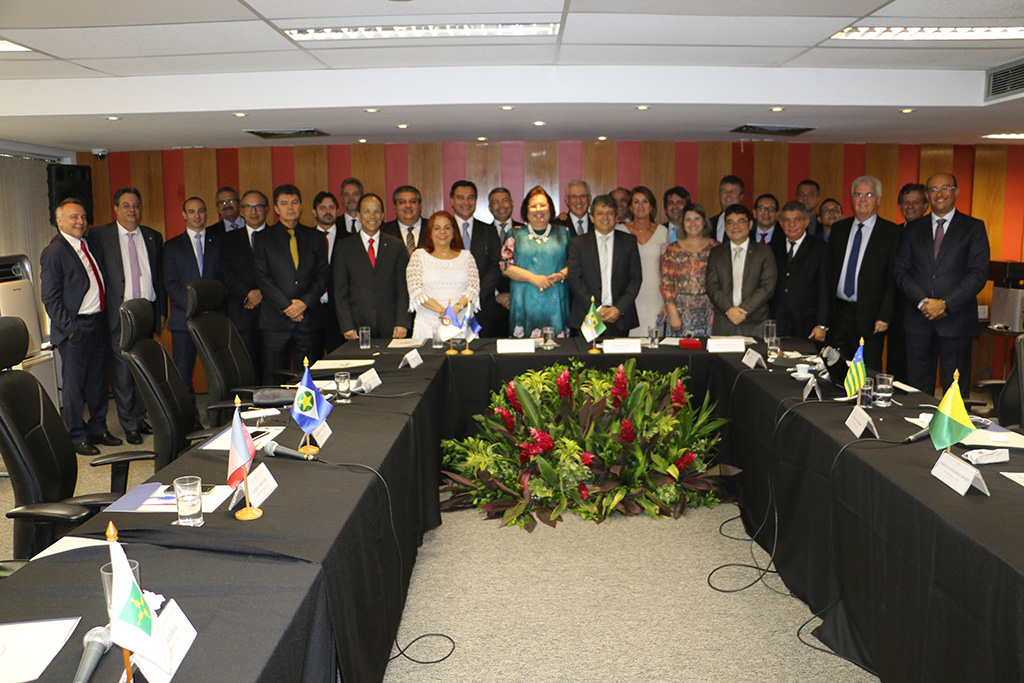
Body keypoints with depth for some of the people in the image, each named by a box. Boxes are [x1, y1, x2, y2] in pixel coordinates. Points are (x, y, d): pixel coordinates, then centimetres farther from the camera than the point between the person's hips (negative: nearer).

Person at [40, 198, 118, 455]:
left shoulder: (88, 245, 13)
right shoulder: (54, 252, -9)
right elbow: (50, 298, -12)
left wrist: (104, 319, 11)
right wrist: (69, 328, -15)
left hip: (98, 323, 7)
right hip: (75, 328, -7)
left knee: (98, 380, 14)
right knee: (74, 385, 3)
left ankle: (98, 429, 26)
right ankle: (77, 437, 13)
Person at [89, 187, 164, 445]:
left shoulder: (153, 237, 13)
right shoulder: (99, 236, 2)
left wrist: (162, 311, 11)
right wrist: (101, 313, -6)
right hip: (117, 315, -3)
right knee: (122, 371, -1)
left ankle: (139, 417, 21)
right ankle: (130, 425, 8)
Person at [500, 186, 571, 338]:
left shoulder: (563, 233, 14)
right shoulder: (515, 234, 11)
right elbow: (505, 265, 1)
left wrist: (561, 275, -10)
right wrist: (534, 278, -10)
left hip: (556, 303, 1)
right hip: (526, 303, -1)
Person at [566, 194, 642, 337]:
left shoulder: (629, 241, 10)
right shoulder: (578, 242, 7)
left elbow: (636, 278, 5)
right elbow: (574, 279, -1)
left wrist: (619, 308, -7)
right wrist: (596, 308, -9)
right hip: (587, 318, -1)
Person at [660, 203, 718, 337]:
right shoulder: (673, 249, 7)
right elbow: (666, 283, 2)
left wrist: (717, 312, -7)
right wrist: (673, 313, -7)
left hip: (709, 310, 0)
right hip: (681, 310, 0)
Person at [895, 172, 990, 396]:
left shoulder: (973, 227, 5)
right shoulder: (913, 229, 13)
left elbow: (978, 273, -4)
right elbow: (902, 271, 6)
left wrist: (945, 303, -14)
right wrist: (922, 302, -10)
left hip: (956, 321, -2)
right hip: (918, 321, 2)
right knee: (918, 391, 5)